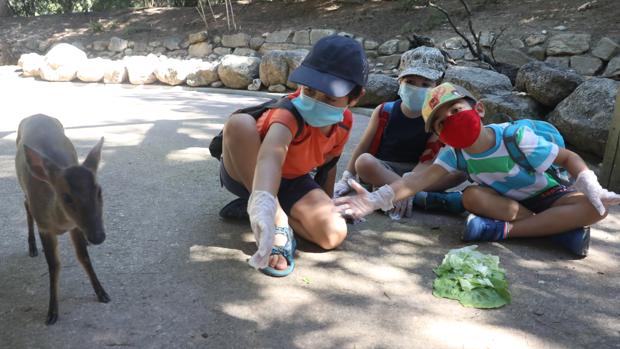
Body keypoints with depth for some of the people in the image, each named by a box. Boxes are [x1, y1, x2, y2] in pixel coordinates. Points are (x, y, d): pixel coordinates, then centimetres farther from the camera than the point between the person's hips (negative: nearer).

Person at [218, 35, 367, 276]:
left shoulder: (344, 121, -12)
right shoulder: (291, 112, -35)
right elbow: (271, 154, -57)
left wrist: (325, 203, 11)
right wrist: (263, 201, -76)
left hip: (290, 181, 5)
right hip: (243, 172, -4)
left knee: (334, 234, -22)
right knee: (240, 123, -40)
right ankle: (278, 226, -28)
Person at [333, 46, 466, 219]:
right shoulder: (384, 111, -9)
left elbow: (428, 158, -17)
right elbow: (363, 147, -2)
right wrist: (346, 179, -5)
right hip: (382, 169, 0)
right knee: (364, 162, -35)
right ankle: (428, 199, -32)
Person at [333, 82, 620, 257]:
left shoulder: (516, 137, -27)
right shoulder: (455, 153, -19)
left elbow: (569, 158, -14)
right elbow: (421, 178, -34)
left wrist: (592, 188, -31)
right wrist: (376, 199, -49)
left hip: (544, 195, -1)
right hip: (505, 200, 2)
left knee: (594, 209, -30)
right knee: (472, 196, -31)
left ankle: (502, 230, -34)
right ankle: (561, 226, -23)